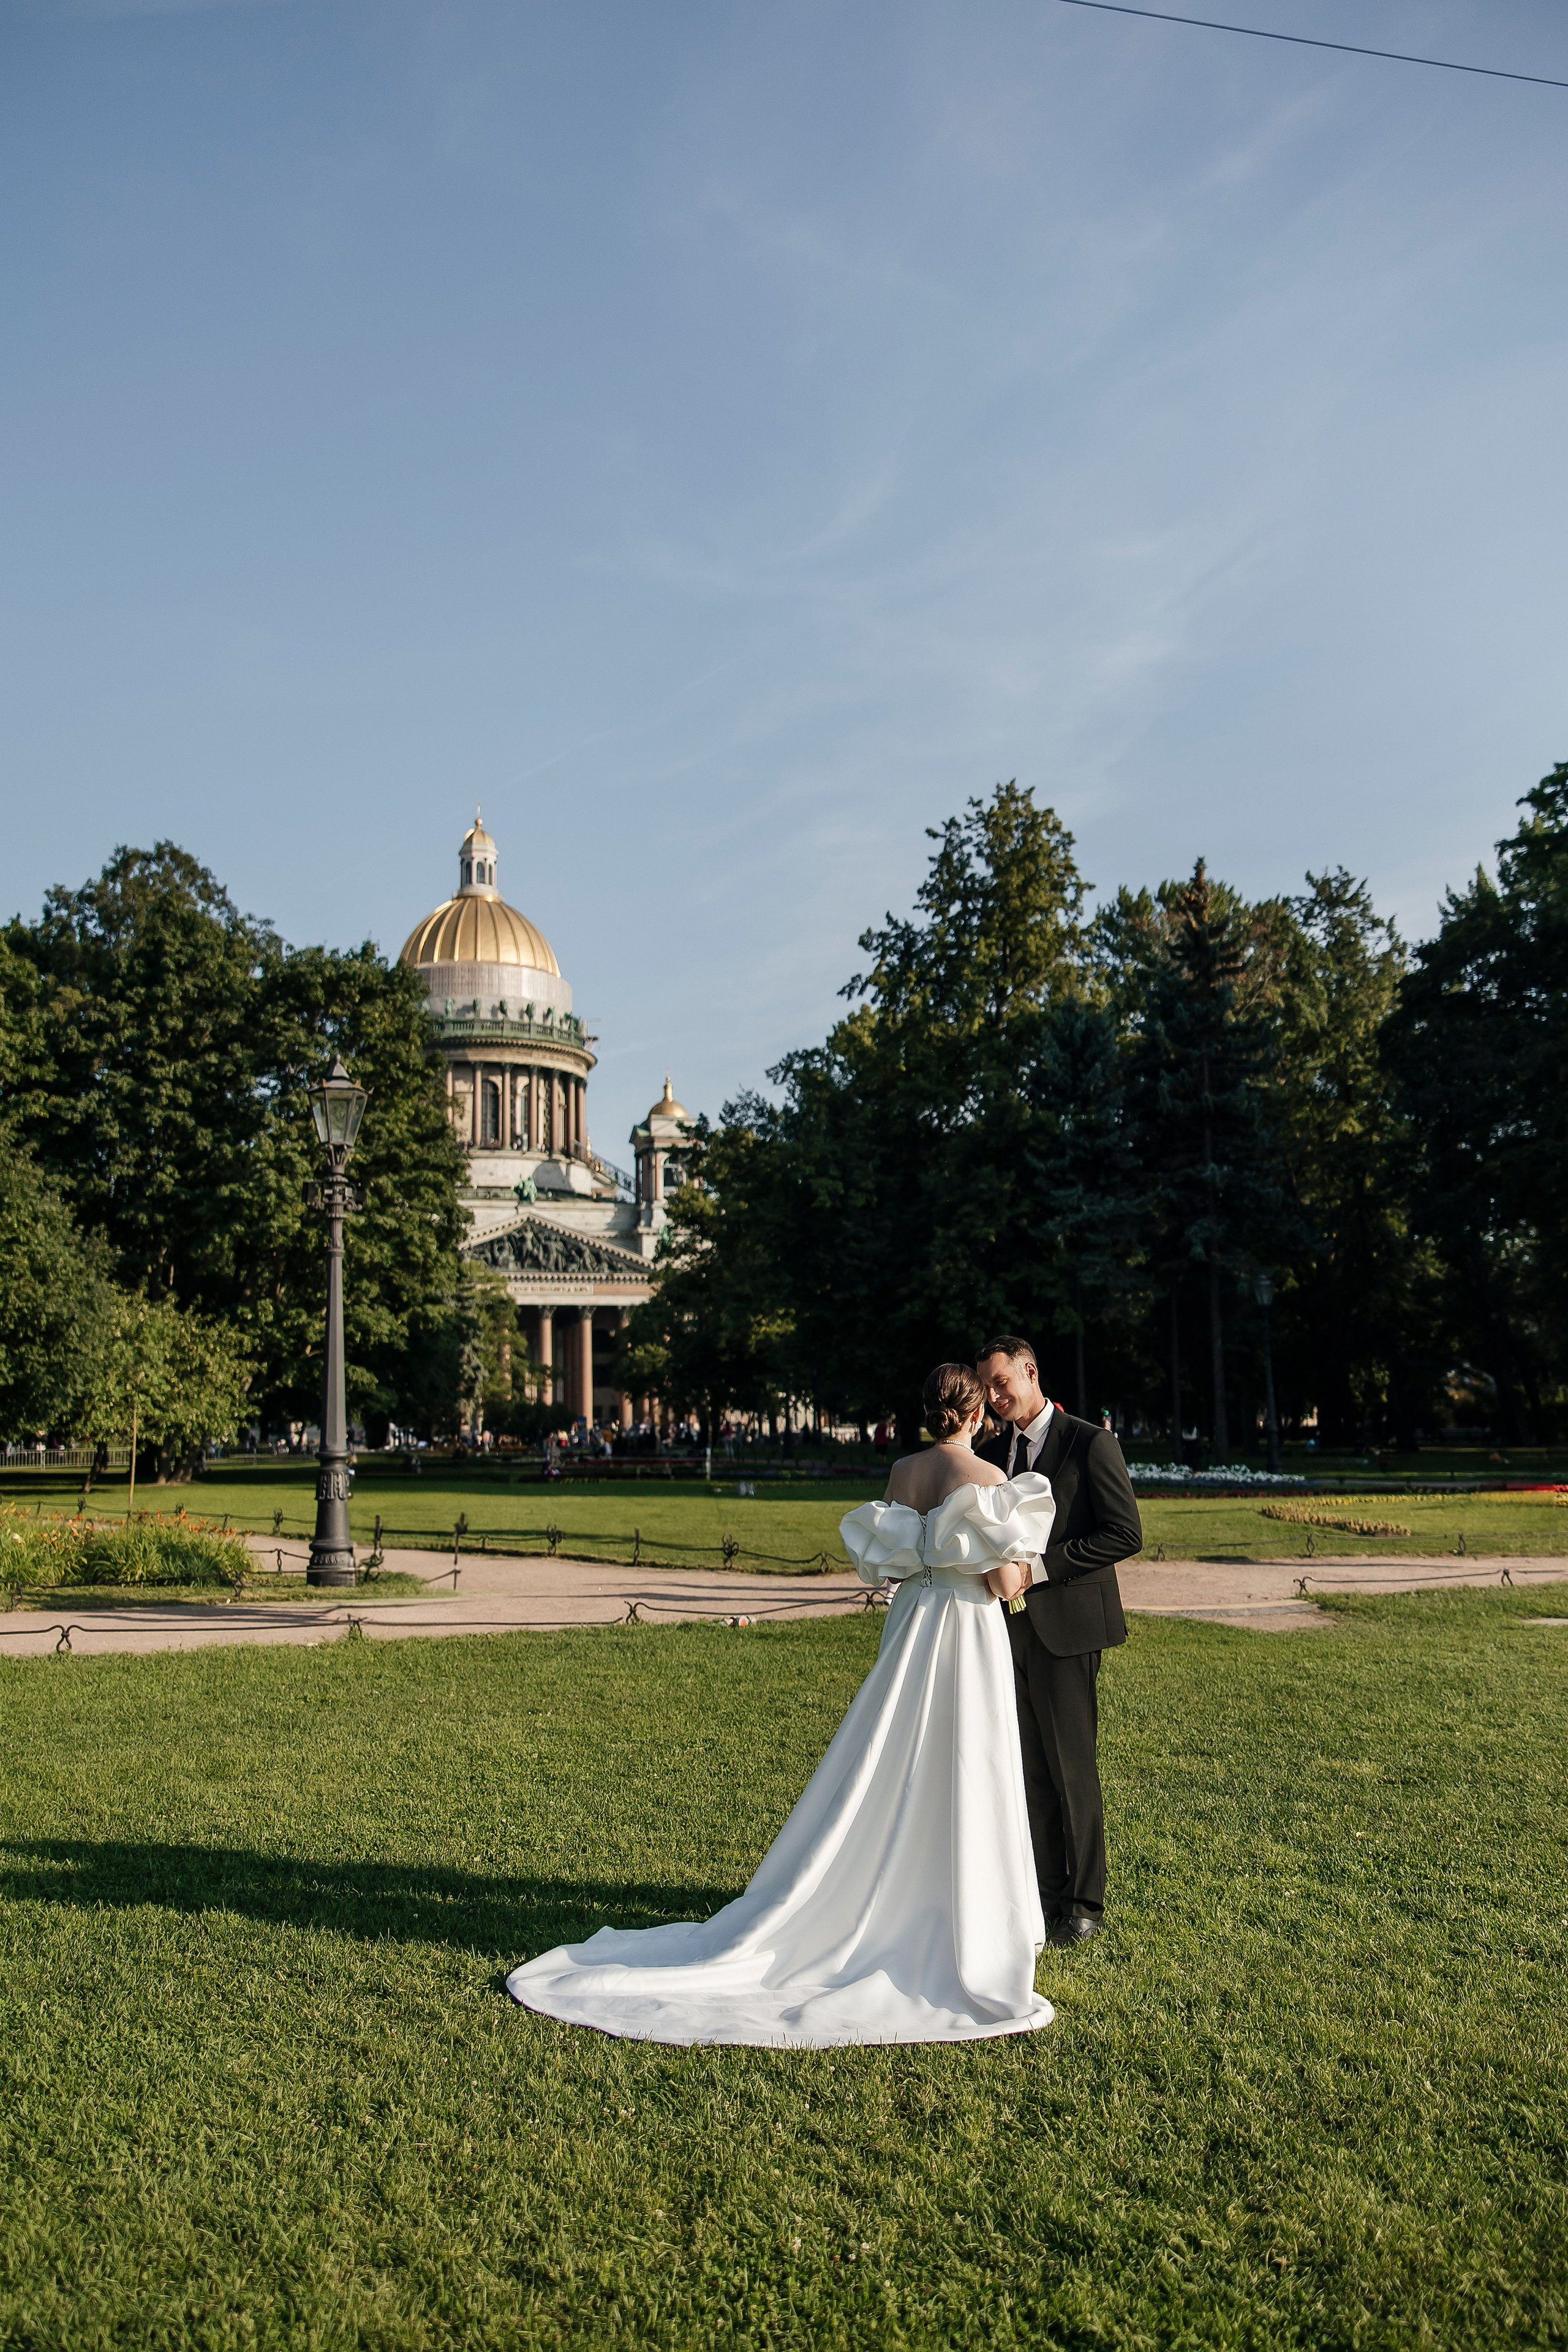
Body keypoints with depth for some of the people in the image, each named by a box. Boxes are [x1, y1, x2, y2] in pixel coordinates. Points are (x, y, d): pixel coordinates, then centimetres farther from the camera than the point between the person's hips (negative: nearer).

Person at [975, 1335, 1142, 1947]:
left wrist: (1042, 1568, -15)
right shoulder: (992, 1453, 14)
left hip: (1065, 1626, -6)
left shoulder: (1090, 1443, -5)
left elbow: (1125, 1534, -11)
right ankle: (1042, 1895, 16)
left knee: (1072, 1768, -1)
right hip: (1010, 1628, 6)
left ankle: (1084, 1903, 10)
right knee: (1029, 1771, 7)